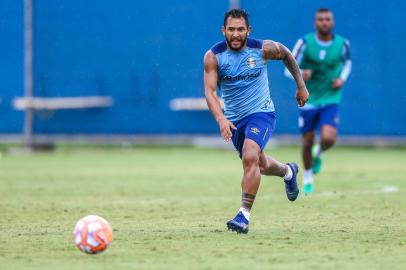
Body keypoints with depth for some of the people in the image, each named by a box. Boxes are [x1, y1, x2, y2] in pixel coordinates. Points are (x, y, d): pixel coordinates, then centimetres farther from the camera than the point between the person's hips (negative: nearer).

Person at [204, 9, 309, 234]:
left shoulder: (263, 49, -12)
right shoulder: (213, 56, -12)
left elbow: (287, 55, 9)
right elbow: (209, 91, -20)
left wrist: (301, 86, 15)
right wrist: (221, 119, -36)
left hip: (261, 113, -3)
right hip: (233, 120, 3)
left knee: (250, 158, -28)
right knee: (260, 166, 21)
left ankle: (244, 215, -26)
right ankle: (287, 171, 56)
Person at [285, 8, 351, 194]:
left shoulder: (342, 44, -5)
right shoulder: (305, 43, -10)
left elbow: (347, 62, 17)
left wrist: (342, 78, -1)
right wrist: (300, 74, -30)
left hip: (331, 100, 0)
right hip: (308, 100, 0)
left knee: (328, 139, -19)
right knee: (307, 142, 5)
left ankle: (318, 153, 18)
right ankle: (307, 177, 30)